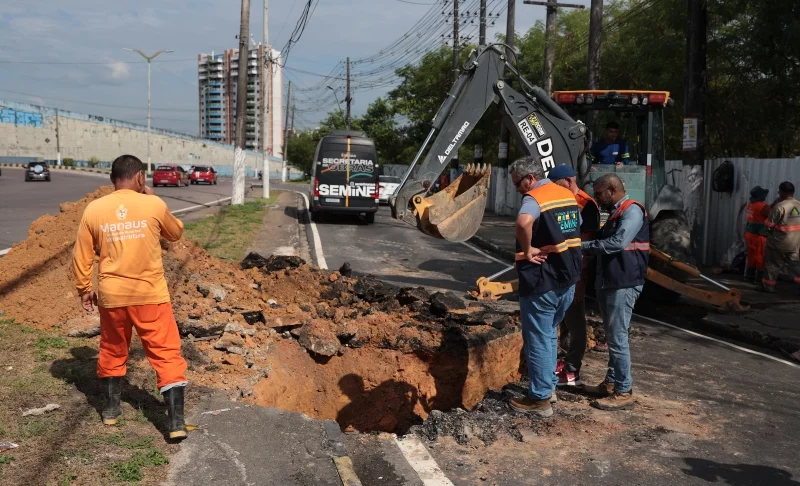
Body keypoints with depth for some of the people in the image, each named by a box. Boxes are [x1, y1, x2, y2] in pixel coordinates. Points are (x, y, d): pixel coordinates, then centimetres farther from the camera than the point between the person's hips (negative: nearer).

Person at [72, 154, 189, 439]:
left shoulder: (94, 209, -1)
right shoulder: (154, 205, -7)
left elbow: (81, 257, 6)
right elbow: (176, 233, 13)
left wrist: (84, 289, 19)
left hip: (111, 294, 3)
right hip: (151, 294, -3)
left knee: (112, 351, 22)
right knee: (167, 354, 2)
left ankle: (110, 409, 34)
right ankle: (176, 422, -2)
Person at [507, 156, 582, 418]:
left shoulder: (534, 198, -17)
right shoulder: (568, 195, 11)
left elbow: (523, 222, -40)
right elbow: (577, 227, 25)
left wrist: (527, 250, -25)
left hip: (541, 283, -8)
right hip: (567, 279, 8)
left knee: (538, 340, 2)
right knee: (549, 334, 22)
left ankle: (540, 399, 10)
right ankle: (549, 386, 31)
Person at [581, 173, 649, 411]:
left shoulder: (632, 210, -12)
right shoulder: (615, 213, 18)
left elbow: (618, 243, -23)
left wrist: (584, 246, -16)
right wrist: (587, 246, 5)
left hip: (623, 284, -10)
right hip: (609, 283, 10)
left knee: (618, 338, -6)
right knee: (611, 337, 16)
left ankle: (624, 393, 1)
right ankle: (611, 383, 25)